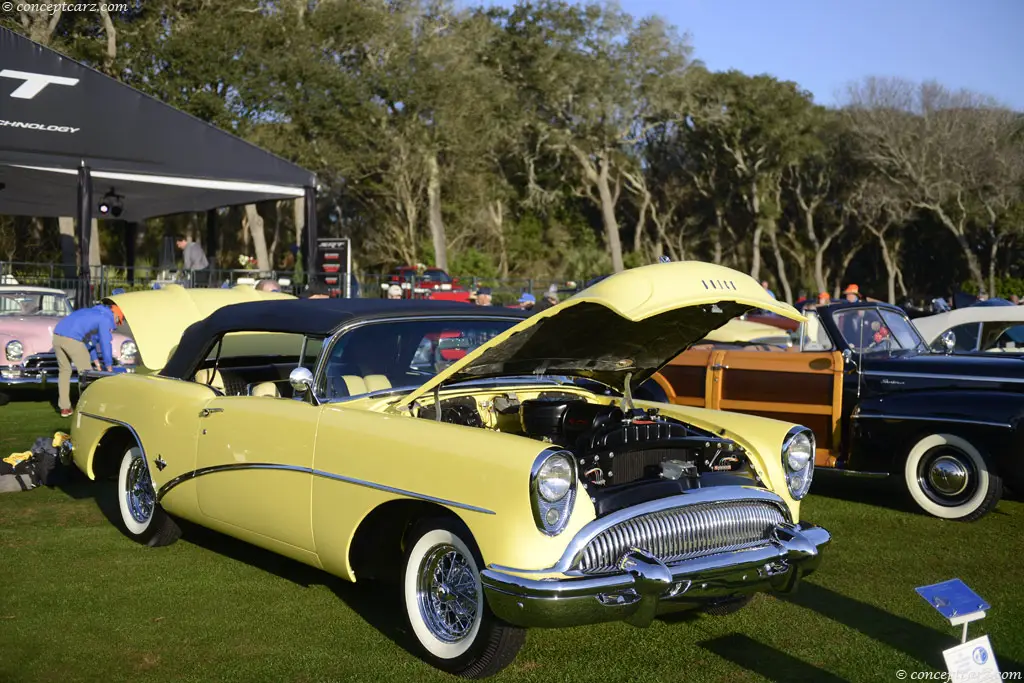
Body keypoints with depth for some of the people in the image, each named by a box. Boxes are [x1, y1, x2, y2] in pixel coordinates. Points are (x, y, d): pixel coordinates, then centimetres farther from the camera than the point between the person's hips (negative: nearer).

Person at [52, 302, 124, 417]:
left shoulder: (91, 314, 32)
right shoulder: (106, 318, 6)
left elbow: (89, 339, 37)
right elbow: (106, 343, 4)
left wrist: (96, 361, 39)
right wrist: (109, 366, 13)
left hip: (57, 336, 8)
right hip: (72, 339, -8)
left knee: (64, 371, 18)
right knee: (86, 373, 5)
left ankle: (64, 408, 18)